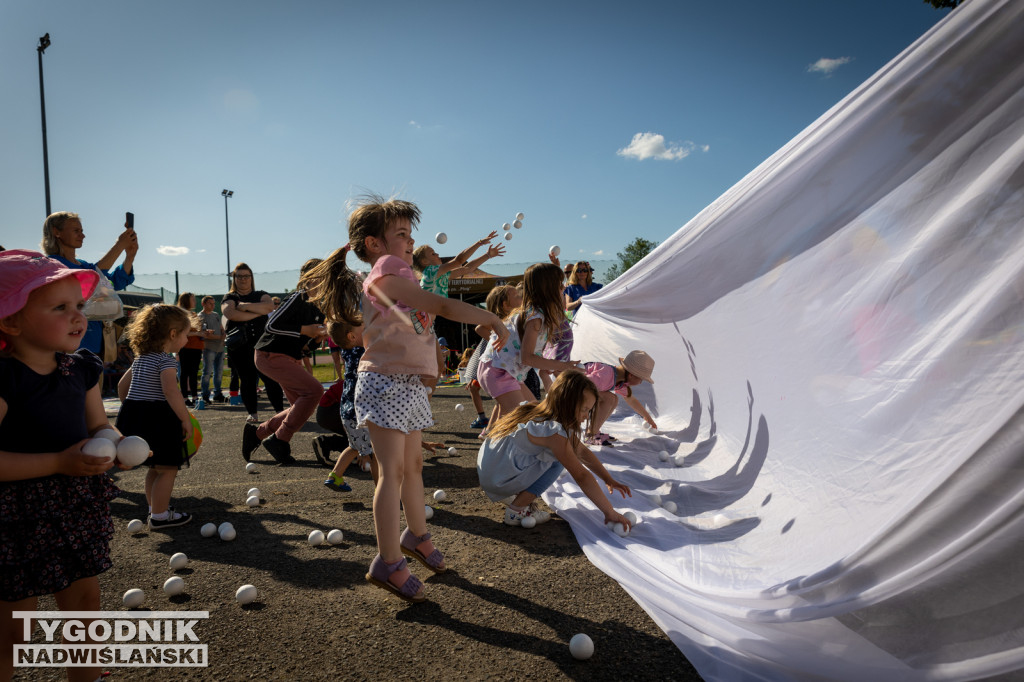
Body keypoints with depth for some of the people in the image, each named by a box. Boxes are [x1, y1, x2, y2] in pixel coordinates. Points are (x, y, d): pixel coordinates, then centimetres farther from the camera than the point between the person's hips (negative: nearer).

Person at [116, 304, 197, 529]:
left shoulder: (141, 357, 15)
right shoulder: (166, 360, -13)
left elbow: (122, 385, 22)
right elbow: (170, 392, -24)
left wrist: (131, 409, 29)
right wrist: (186, 419, -18)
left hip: (133, 415, 10)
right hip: (157, 417, -10)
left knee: (155, 467, 23)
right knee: (168, 469, 2)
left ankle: (156, 508, 34)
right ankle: (159, 516, 7)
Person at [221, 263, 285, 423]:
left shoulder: (261, 295, 14)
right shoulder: (229, 298, 11)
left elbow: (269, 306, -10)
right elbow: (231, 314, -12)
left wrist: (246, 306, -12)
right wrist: (258, 312, -8)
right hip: (239, 346, 0)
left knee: (270, 377, -7)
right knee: (246, 380, 1)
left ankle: (280, 411, -3)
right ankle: (252, 413, 10)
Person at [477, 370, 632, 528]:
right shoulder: (553, 431, -24)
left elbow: (581, 451, 13)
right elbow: (581, 476, -22)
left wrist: (609, 480, 9)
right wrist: (610, 513, -17)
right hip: (496, 481, -9)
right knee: (557, 461, -10)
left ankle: (514, 496, 12)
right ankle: (517, 511, -7)